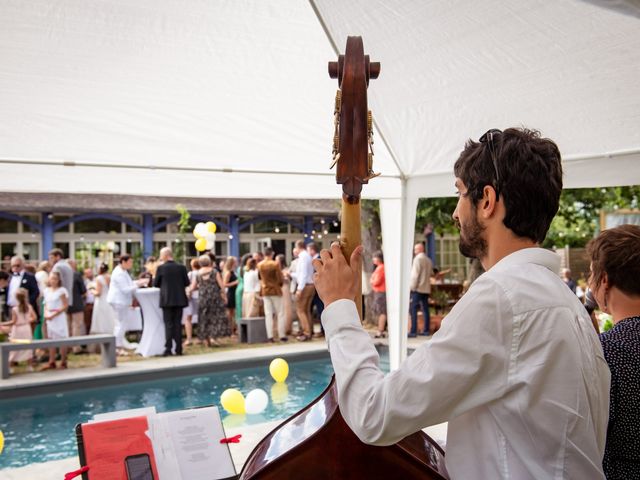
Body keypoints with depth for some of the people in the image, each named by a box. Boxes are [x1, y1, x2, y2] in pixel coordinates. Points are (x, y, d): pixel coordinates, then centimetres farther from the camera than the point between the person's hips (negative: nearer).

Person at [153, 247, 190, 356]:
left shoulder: (161, 268, -7)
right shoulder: (181, 267, 1)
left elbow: (155, 284, 1)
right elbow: (186, 283, 5)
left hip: (167, 300, -3)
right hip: (179, 299, 3)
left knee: (168, 324, 1)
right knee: (178, 324, 7)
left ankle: (168, 349, -3)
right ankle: (178, 349, 7)